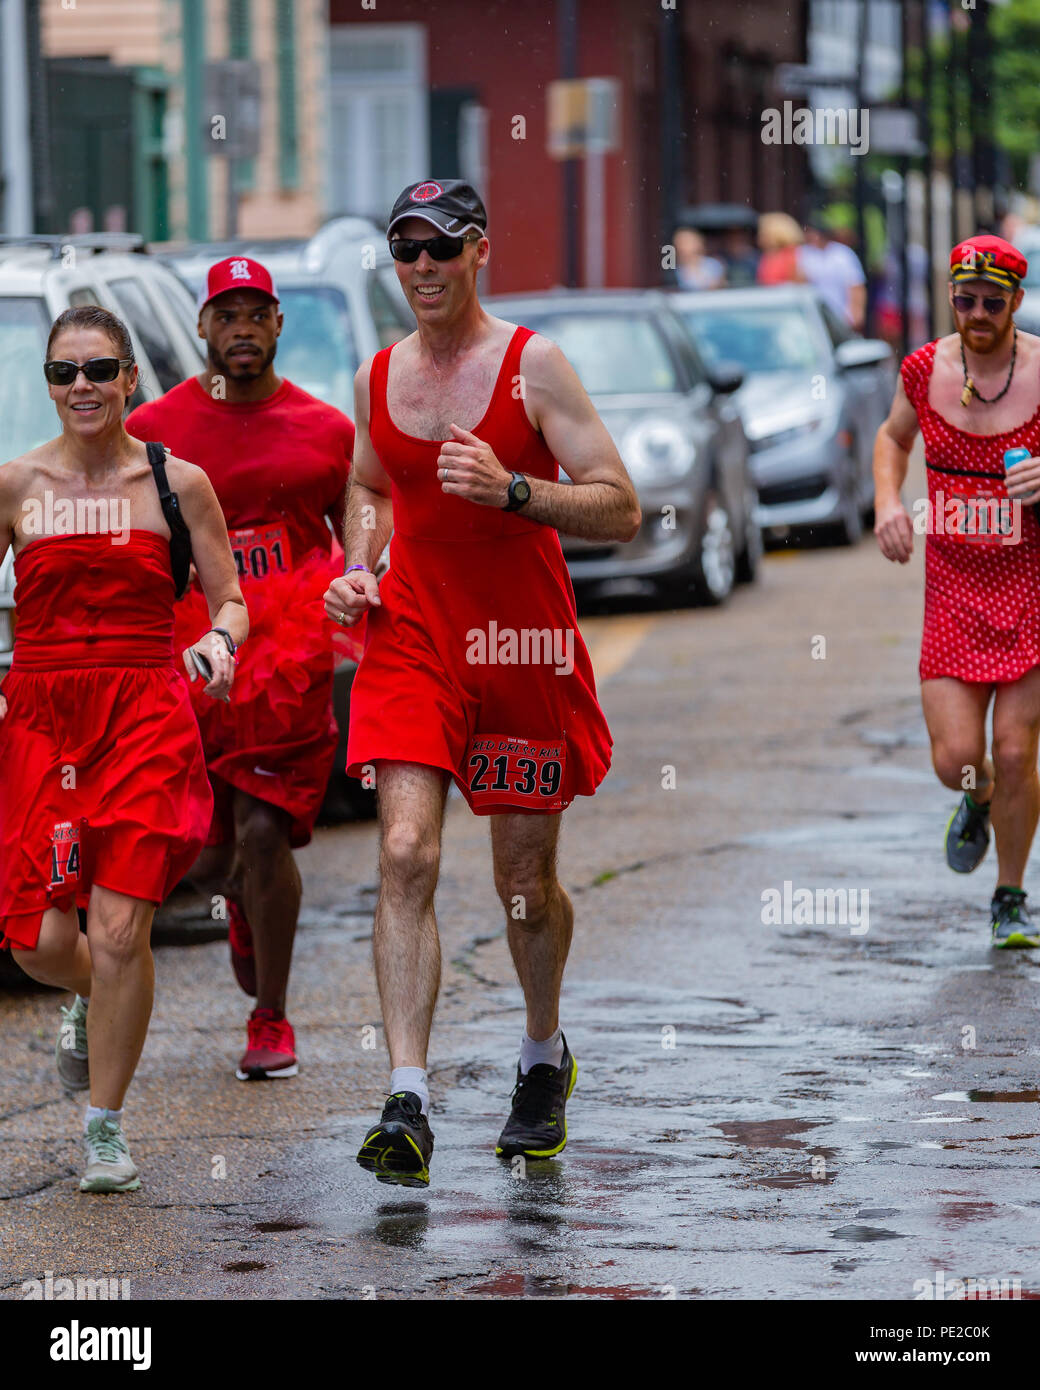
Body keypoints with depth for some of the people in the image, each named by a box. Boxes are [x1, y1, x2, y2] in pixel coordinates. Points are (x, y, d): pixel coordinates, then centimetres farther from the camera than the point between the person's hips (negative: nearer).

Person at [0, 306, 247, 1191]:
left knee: (120, 931, -10)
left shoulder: (179, 483, 3)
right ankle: (90, 1000, 35)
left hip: (146, 717, -1)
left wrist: (219, 640, -13)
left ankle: (105, 1127, 5)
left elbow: (231, 602, 8)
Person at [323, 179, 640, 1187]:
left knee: (525, 884, 8)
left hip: (525, 647, -2)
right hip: (412, 639, 2)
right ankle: (407, 1104, -20)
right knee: (405, 856, -15)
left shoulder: (532, 364, -6)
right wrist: (359, 567, 7)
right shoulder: (378, 377, 7)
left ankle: (544, 1056, 36)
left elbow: (619, 509, -9)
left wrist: (510, 488, -23)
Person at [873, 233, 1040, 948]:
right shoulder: (924, 369, -1)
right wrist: (888, 501, 2)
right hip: (953, 586, 2)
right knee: (956, 760, -6)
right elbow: (893, 437, 20)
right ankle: (979, 802, 32)